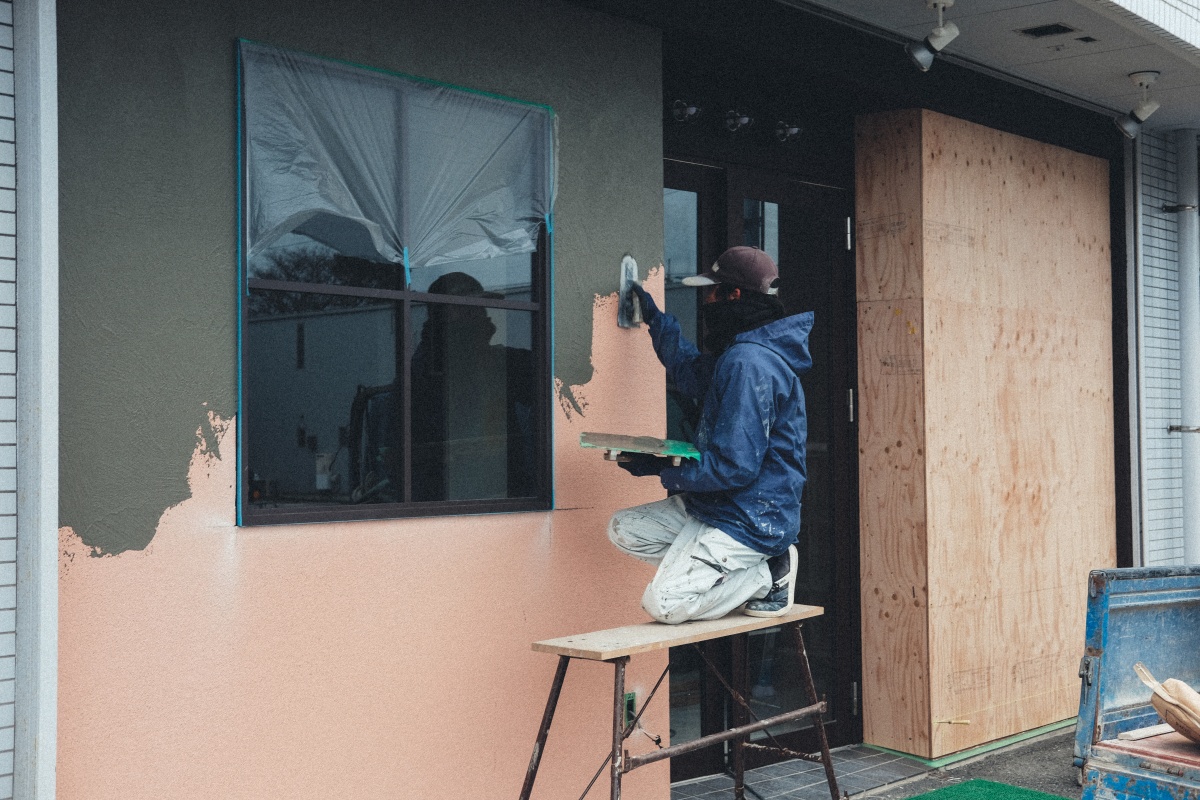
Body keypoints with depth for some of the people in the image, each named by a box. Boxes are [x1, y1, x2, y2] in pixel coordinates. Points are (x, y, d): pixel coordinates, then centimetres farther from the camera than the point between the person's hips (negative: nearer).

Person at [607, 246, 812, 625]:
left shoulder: (749, 363, -22)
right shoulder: (738, 355, 11)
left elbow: (735, 467, -25)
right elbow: (691, 371, 34)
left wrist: (665, 470, -13)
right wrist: (654, 317, 40)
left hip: (750, 519, -11)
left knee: (663, 604, -19)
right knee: (624, 530, 9)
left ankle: (766, 575, -1)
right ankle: (751, 568, 5)